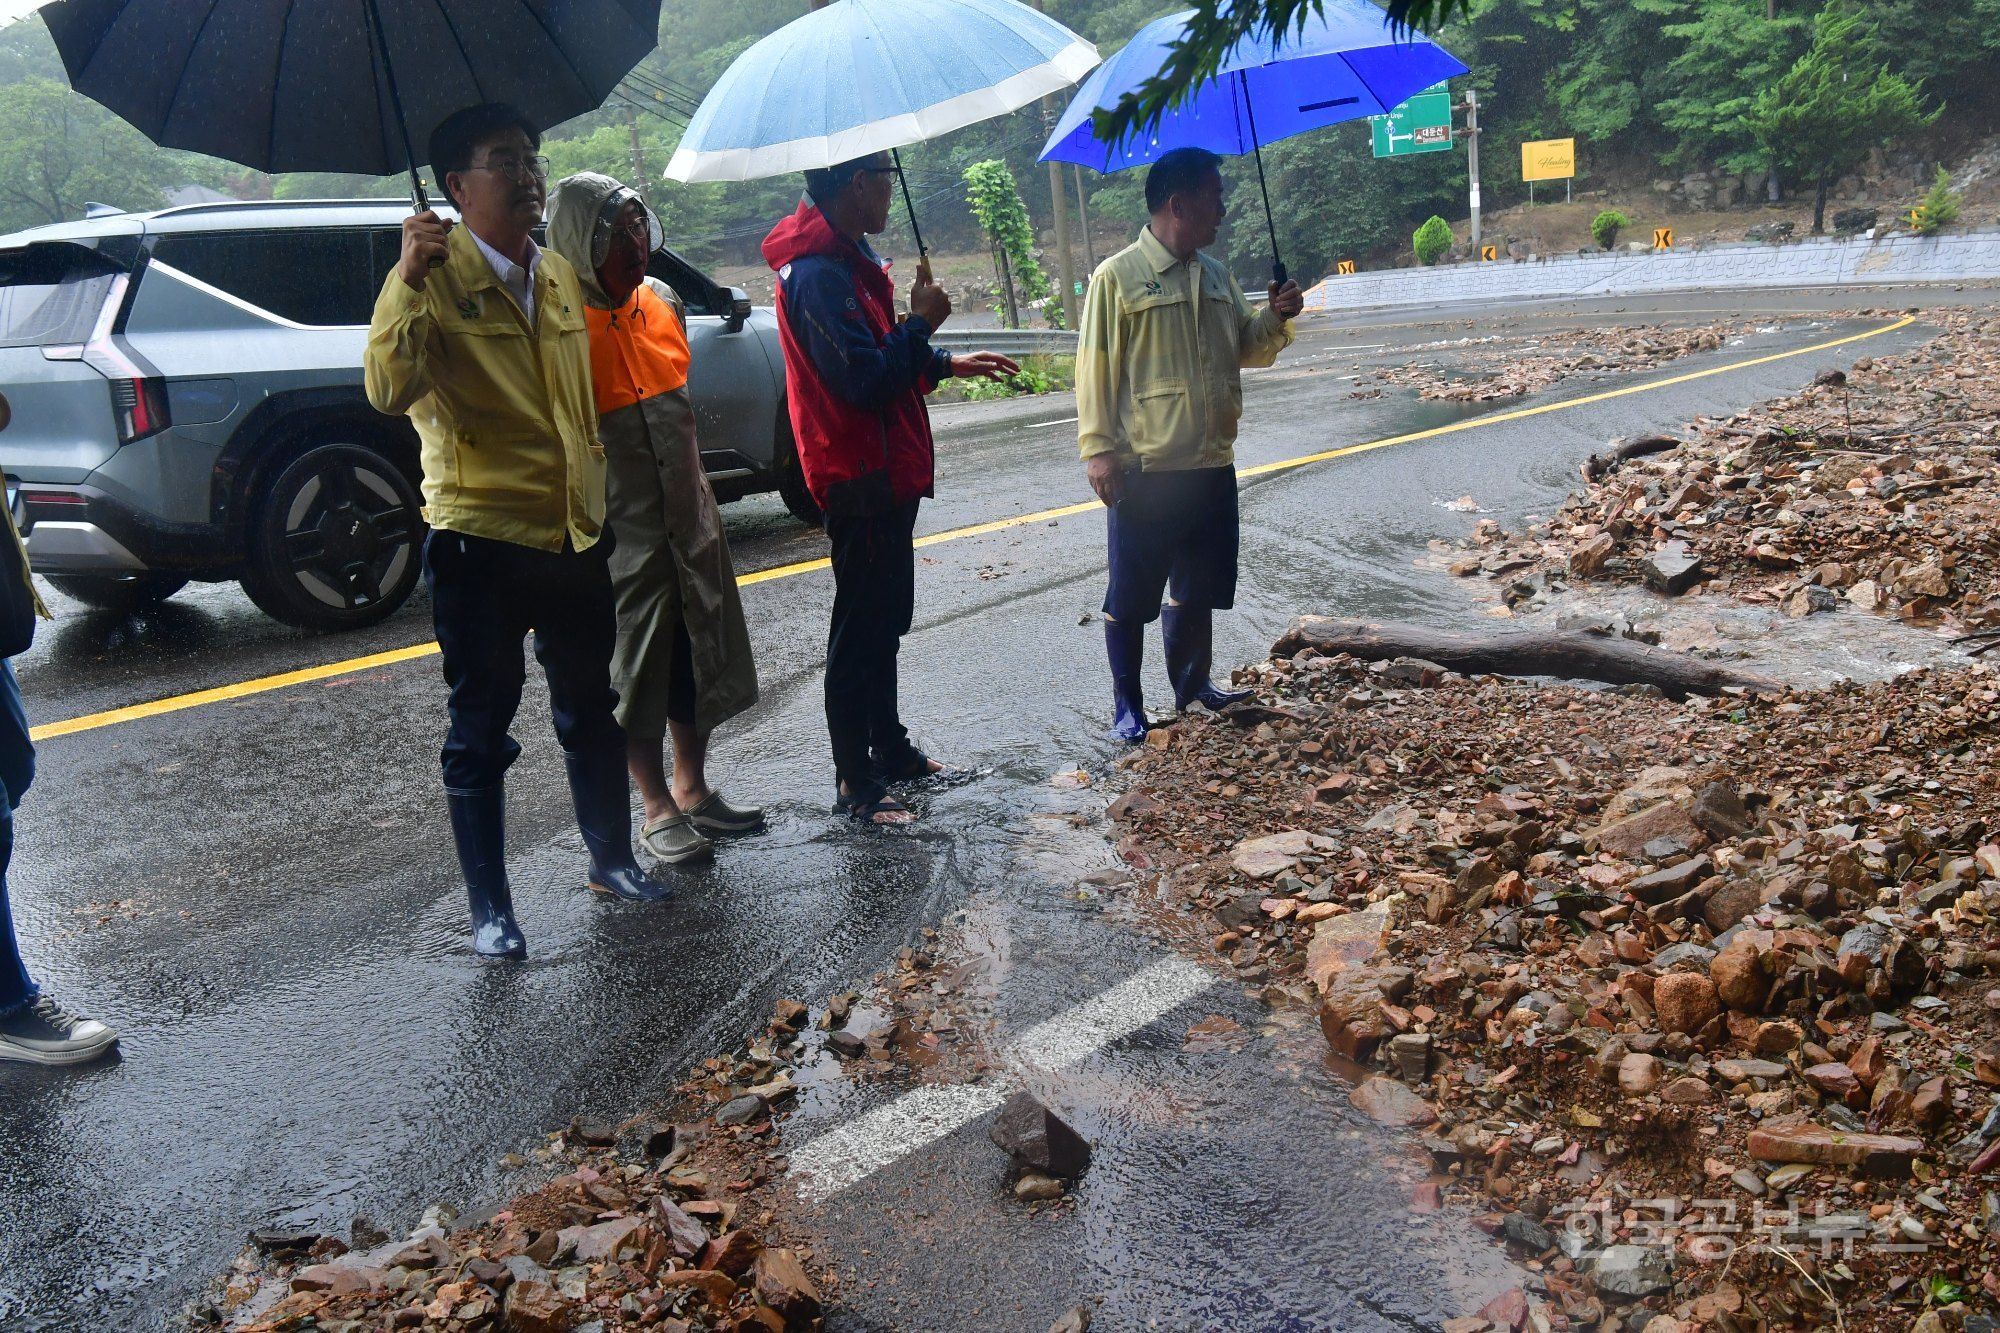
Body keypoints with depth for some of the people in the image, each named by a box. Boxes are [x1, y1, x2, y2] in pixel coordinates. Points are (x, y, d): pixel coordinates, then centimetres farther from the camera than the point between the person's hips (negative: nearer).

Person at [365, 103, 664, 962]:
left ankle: (612, 859, 36)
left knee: (591, 712, 18)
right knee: (480, 732, 4)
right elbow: (390, 390, -25)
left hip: (575, 536, 6)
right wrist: (409, 280, -33)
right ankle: (490, 909, 16)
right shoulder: (437, 278, -10)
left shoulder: (560, 276, 11)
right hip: (480, 543, -6)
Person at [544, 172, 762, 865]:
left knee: (702, 654, 14)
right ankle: (659, 810, 16)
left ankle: (693, 789, 30)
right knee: (638, 665, 4)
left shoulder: (662, 300, 6)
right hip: (621, 528, -7)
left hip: (688, 513, 7)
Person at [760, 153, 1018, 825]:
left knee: (884, 619, 19)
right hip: (861, 480, -11)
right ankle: (855, 783, 8)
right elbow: (866, 380, -27)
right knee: (860, 631, -2)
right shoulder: (818, 274, -21)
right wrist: (920, 322, -16)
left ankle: (890, 747, 33)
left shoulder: (847, 261, 14)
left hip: (885, 473, 11)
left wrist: (949, 363, 20)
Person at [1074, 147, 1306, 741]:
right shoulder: (1118, 277, -8)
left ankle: (1192, 683, 34)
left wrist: (1276, 318, 1)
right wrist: (1098, 449, -14)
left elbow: (1248, 349, 21)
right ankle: (1127, 704, 14)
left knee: (1199, 586, 17)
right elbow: (1095, 368, -9)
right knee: (1131, 595, 2)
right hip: (1144, 469, -6)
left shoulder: (1216, 275, 13)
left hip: (1212, 464, 7)